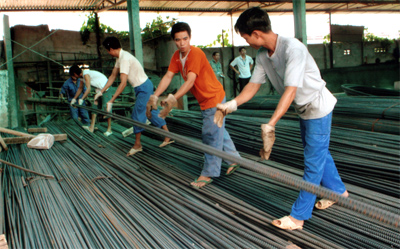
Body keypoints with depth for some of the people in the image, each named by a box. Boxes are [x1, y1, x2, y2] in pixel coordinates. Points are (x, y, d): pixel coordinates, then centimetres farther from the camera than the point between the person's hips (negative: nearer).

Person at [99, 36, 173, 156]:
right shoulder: (120, 57, 7)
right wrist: (101, 92, 15)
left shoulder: (125, 58, -24)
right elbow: (113, 76, 16)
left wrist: (111, 101, -24)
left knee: (137, 115, -3)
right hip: (144, 87, 10)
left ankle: (137, 145, 9)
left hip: (143, 87, -10)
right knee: (150, 112, 14)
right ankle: (168, 136, 21)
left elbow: (123, 83, -27)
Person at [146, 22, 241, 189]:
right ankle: (233, 159, 34)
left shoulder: (196, 54, -24)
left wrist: (172, 100, -41)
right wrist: (154, 96, -18)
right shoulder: (177, 56, 2)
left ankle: (209, 173, 5)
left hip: (214, 98, -9)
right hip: (204, 101, 9)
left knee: (211, 135, -4)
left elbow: (190, 81, -33)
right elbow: (168, 77, -5)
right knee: (218, 131, 19)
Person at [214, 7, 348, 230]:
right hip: (304, 110, 9)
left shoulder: (293, 48, -32)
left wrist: (270, 125, -44)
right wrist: (233, 104, -16)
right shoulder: (262, 55, -7)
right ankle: (338, 191, 43)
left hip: (318, 107, -9)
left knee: (313, 162, -1)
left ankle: (299, 216, 6)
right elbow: (254, 85, 0)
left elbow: (290, 91, -38)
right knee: (319, 154, 22)